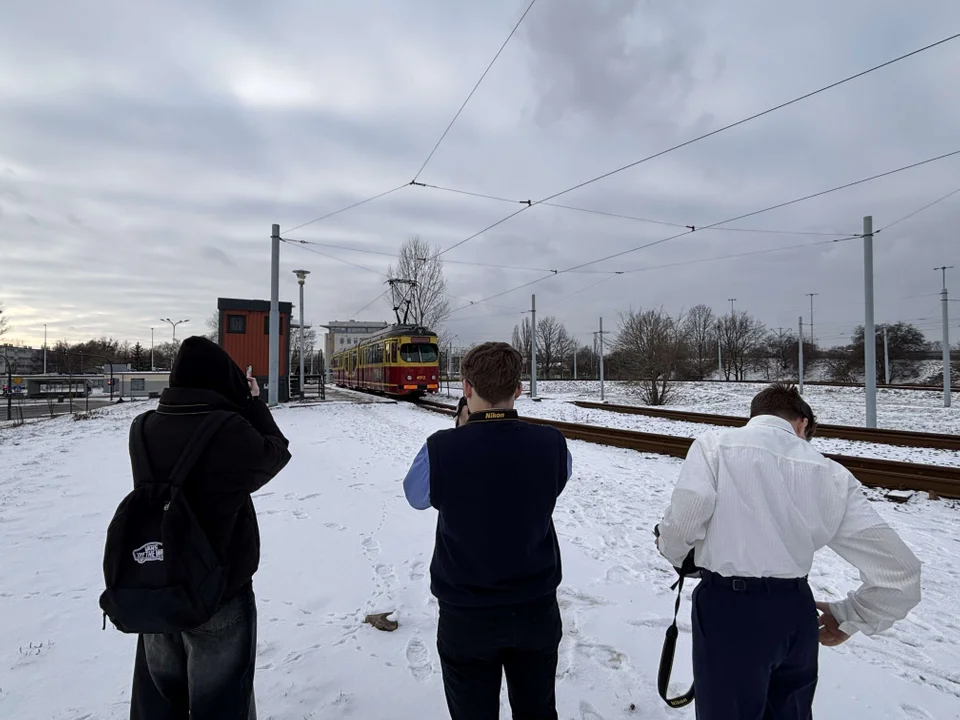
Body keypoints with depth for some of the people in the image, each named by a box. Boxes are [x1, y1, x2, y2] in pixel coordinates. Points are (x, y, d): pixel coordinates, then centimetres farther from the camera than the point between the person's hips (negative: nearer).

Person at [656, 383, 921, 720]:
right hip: (795, 612, 4)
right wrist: (849, 616, 17)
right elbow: (899, 570, 3)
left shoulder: (714, 444, -4)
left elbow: (685, 517, -19)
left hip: (729, 609, -4)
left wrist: (671, 550, 3)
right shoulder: (832, 474, 6)